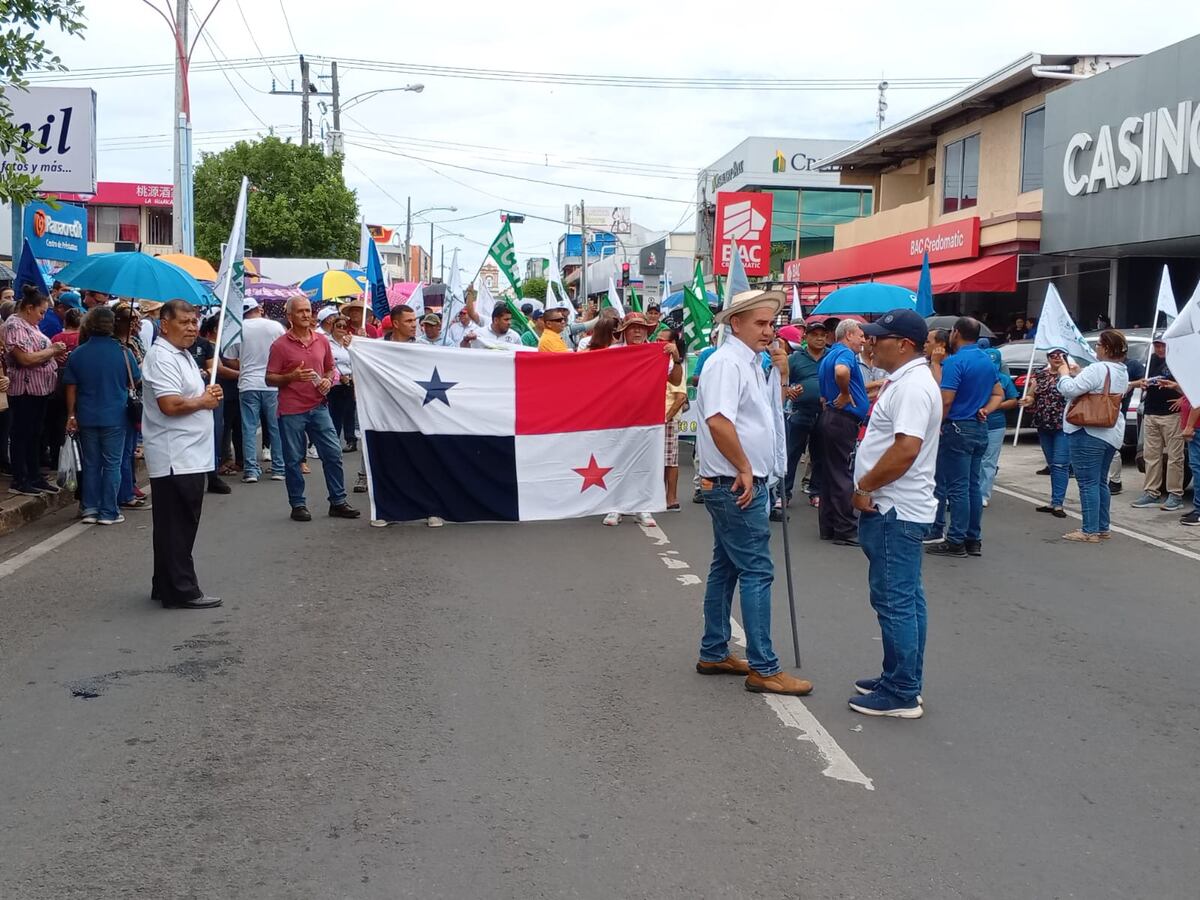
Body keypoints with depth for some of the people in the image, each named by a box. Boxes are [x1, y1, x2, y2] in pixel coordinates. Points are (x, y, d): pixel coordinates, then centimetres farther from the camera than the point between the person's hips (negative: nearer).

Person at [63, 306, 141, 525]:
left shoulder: (77, 355, -3)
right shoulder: (123, 352, -8)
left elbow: (71, 388, 0)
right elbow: (136, 382, 3)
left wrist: (71, 415, 9)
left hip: (87, 417, 2)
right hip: (115, 417, -2)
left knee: (91, 464, 13)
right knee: (112, 464, 5)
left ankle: (90, 509, 15)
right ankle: (108, 512, 6)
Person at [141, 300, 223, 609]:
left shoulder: (183, 355, 18)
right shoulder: (161, 357, -14)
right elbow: (170, 404, -26)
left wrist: (209, 396, 8)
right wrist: (204, 401, -9)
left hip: (189, 456, 10)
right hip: (174, 458, -10)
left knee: (179, 526, 15)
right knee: (178, 528, -5)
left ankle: (166, 587, 23)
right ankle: (181, 591, 0)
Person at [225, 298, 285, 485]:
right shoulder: (276, 326, -1)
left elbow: (231, 361, 2)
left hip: (248, 385, 0)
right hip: (272, 384, 0)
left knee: (249, 428, 3)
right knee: (276, 427, 8)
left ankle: (250, 470, 0)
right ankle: (278, 468, 10)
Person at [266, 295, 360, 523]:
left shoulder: (322, 340, 8)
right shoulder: (280, 345, -5)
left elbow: (330, 368, 20)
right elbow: (270, 379, -4)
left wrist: (328, 381, -1)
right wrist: (291, 377, -20)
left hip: (318, 406, 4)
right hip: (291, 410, -4)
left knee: (333, 453, 3)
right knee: (293, 459, 3)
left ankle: (338, 502, 13)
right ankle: (298, 505, 14)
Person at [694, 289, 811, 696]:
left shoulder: (751, 364, 15)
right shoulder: (727, 362, -15)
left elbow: (768, 413, 25)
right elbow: (718, 421, -28)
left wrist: (780, 373, 10)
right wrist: (744, 470, -20)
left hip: (741, 485, 10)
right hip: (735, 485, -10)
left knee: (726, 568, 15)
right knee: (757, 571, -8)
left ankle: (714, 653, 24)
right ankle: (763, 668, -3)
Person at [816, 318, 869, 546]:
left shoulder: (828, 356, 19)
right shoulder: (845, 353, -12)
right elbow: (841, 371, -36)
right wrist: (845, 394, -22)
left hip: (828, 417, 10)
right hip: (843, 419, -10)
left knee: (831, 474, 12)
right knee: (844, 476, -6)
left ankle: (829, 527, 17)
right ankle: (845, 531, -2)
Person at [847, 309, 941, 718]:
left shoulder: (912, 386, -18)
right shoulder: (902, 381, 15)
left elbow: (906, 450, -28)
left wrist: (864, 487, -17)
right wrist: (869, 488, 12)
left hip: (895, 512, -11)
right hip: (896, 508, 11)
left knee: (895, 602, -5)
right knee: (906, 599, 16)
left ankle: (901, 694, 1)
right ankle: (903, 680, 25)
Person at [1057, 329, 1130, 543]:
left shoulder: (1098, 369, -19)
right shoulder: (1122, 372, 12)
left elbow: (1069, 390, -21)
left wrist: (1064, 373, -3)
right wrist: (1078, 374, 14)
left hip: (1089, 432, -9)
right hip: (1112, 433, 9)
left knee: (1088, 483, -5)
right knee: (1101, 482, 17)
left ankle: (1090, 531, -3)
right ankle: (1102, 528, 22)